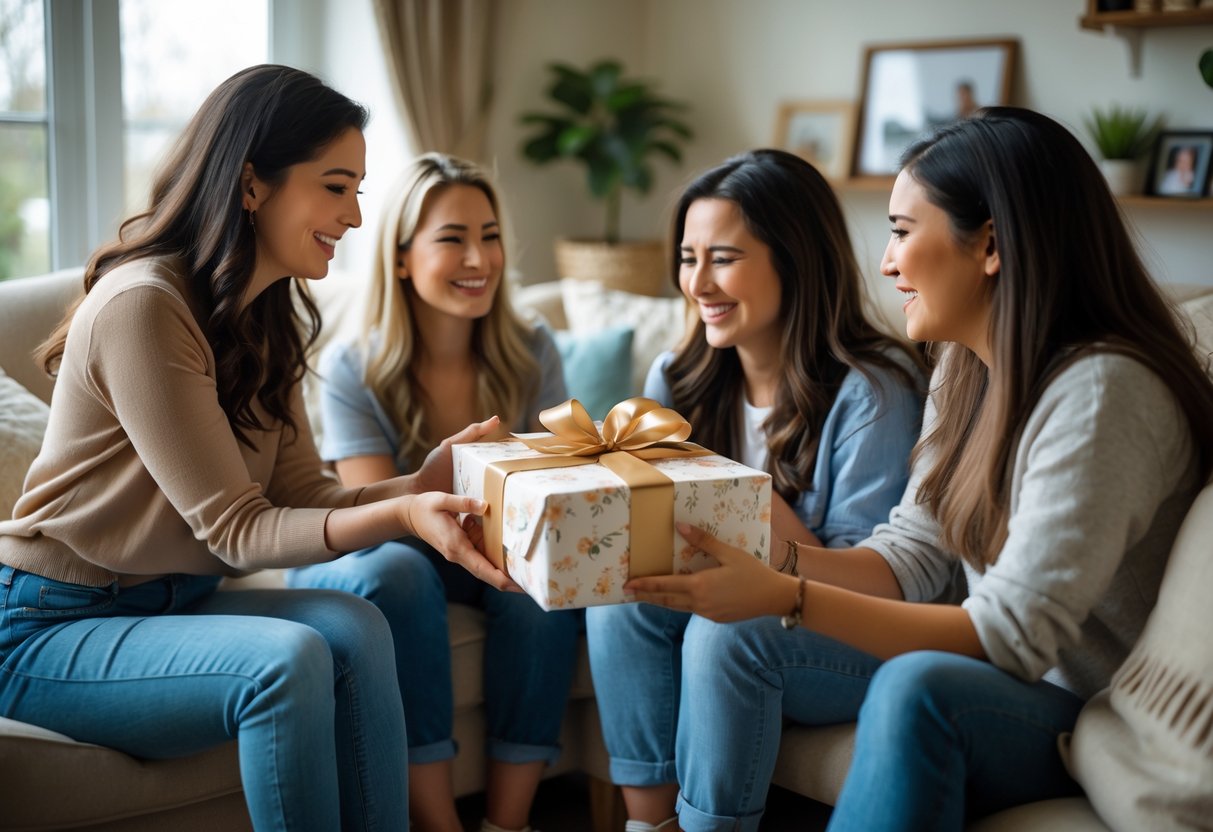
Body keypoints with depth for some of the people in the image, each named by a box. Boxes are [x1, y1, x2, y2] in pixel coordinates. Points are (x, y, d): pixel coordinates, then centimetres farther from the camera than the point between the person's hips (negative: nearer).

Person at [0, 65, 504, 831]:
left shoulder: (270, 316, 5)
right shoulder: (142, 306, -22)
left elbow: (303, 497, -3)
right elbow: (236, 531, -22)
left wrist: (424, 484, -20)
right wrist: (399, 515, -36)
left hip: (170, 600, 7)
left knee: (356, 629, -18)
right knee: (288, 661, -29)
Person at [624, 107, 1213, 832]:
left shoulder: (1100, 392, -24)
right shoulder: (965, 369, 3)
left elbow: (1011, 636, -27)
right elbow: (906, 559, 5)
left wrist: (788, 599, -30)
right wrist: (756, 558, -10)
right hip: (995, 670, 8)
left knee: (917, 685, -38)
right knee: (729, 634, -4)